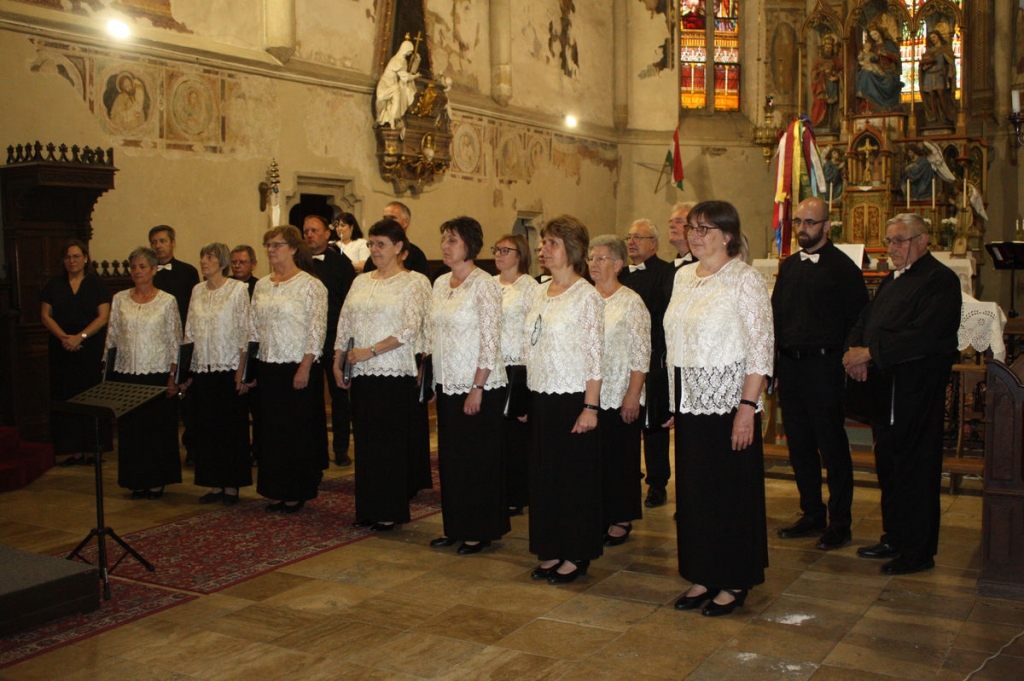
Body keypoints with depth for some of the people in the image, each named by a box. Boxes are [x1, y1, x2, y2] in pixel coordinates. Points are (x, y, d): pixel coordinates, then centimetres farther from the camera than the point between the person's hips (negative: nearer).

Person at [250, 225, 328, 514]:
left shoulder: (310, 285, -8)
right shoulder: (261, 286, 12)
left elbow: (317, 330, -12)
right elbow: (255, 329, 16)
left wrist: (305, 368, -18)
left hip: (298, 369, -6)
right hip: (268, 368, 6)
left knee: (298, 432, 0)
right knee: (270, 430, 9)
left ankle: (296, 493, 11)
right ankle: (276, 491, 19)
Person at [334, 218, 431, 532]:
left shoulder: (414, 282, -4)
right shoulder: (361, 281, 15)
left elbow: (411, 329, -13)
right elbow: (344, 322, 17)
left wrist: (370, 351, -14)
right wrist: (337, 361, 9)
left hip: (395, 375, -6)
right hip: (361, 375, 6)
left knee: (392, 444, -1)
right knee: (365, 441, 8)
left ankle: (390, 512, 8)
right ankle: (368, 508, 18)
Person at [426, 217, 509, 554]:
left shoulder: (484, 285, -12)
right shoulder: (440, 284, 11)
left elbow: (491, 341, -15)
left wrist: (478, 388, -18)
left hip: (478, 387, -7)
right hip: (447, 384, 7)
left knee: (478, 459, 1)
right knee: (450, 456, 12)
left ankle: (479, 532, 13)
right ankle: (454, 527, 24)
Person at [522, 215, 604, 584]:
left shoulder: (586, 296, -9)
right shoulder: (540, 292, 11)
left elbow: (595, 355, -12)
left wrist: (590, 406, -17)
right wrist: (529, 399, 13)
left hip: (573, 397, -7)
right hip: (541, 396, 7)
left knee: (575, 474, 2)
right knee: (544, 473, 11)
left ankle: (576, 556, 14)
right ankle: (552, 551, 22)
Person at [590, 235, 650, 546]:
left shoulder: (631, 302, -4)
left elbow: (641, 354, -8)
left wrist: (633, 396, -14)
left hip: (619, 397, -4)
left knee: (620, 458, 2)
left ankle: (621, 521, 14)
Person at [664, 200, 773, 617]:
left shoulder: (745, 280, -10)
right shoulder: (683, 278, 10)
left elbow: (762, 349, -14)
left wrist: (748, 407, -20)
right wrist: (673, 401, 12)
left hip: (728, 400, -7)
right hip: (689, 401, 7)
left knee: (732, 489, 3)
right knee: (693, 489, 11)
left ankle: (734, 584, 17)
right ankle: (703, 577, 25)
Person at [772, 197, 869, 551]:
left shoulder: (842, 267, -7)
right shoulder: (789, 266, 13)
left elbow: (857, 320, -9)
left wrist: (843, 360, -11)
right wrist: (771, 362, 11)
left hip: (823, 366, -6)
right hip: (789, 365, 7)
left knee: (833, 447, 2)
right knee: (799, 445, 12)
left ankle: (839, 523, 12)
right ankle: (812, 515, 24)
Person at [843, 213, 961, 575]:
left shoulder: (940, 280, -11)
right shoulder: (893, 280, 19)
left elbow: (921, 335, -22)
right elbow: (865, 318, 18)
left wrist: (870, 353, -19)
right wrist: (855, 350, -3)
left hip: (917, 388, -9)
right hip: (886, 384, 9)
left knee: (915, 467, -2)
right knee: (888, 463, 15)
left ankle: (918, 551, 8)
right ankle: (895, 538, 27)